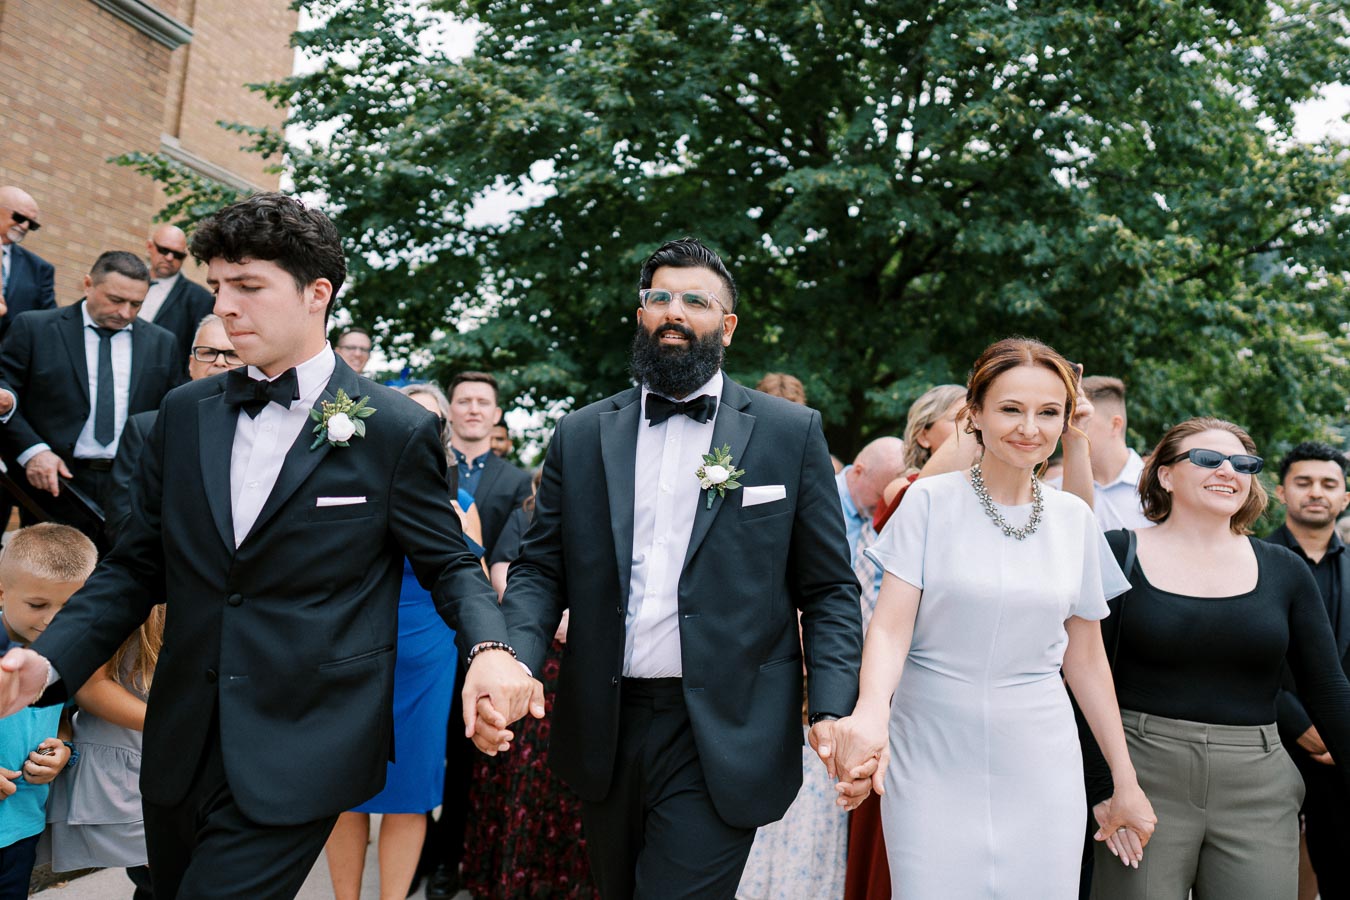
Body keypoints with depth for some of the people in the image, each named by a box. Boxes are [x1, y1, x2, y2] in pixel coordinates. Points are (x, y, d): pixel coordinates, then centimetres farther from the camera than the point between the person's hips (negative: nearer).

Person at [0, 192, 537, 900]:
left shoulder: (397, 430, -8)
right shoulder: (184, 414, 6)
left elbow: (448, 563, -2)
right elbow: (136, 567, 9)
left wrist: (489, 647, -22)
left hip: (300, 756, -5)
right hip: (181, 748, 5)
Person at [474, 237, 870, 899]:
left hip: (721, 738, -3)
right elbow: (540, 570, 6)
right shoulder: (580, 435, 7)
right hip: (605, 732, 3)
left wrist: (831, 710, -13)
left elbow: (829, 590, 1)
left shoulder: (791, 433, 1)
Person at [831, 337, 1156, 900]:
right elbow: (890, 627, -10)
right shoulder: (931, 501, -5)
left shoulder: (1074, 519, 5)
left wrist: (1125, 782, 11)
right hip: (932, 762, -3)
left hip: (1037, 766, 3)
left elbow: (1085, 657, 11)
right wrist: (871, 710, -30)